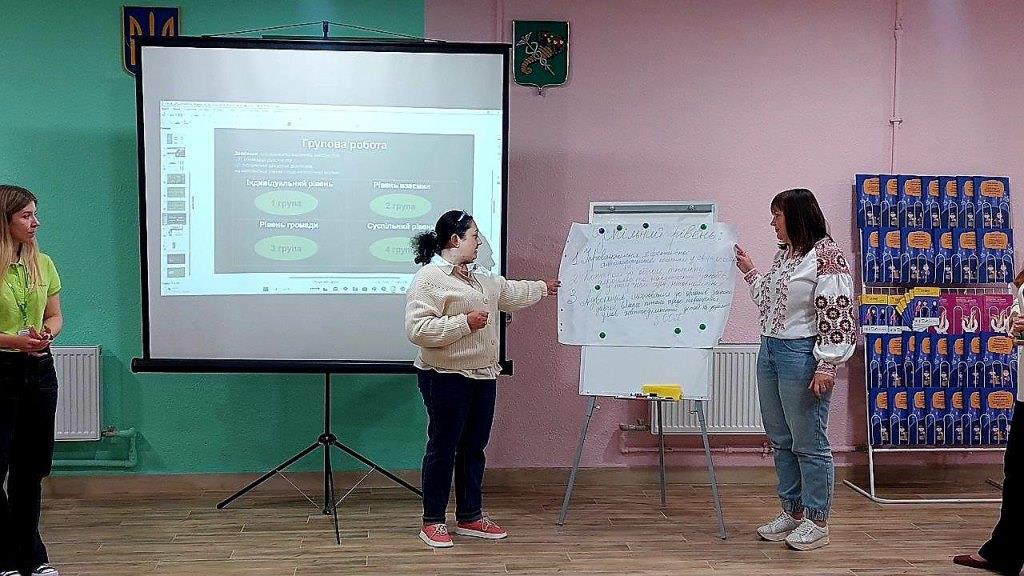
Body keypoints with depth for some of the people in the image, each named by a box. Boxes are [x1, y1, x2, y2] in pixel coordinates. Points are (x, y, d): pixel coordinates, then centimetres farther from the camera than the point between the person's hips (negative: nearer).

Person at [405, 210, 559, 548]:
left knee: (474, 448, 14)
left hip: (482, 377, 9)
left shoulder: (480, 278, 14)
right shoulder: (429, 279, -15)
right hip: (446, 379, -8)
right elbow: (417, 329, -23)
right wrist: (464, 323, -23)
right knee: (443, 448, 0)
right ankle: (432, 522, 12)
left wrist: (544, 288, 38)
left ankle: (470, 517, 25)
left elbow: (511, 292, 32)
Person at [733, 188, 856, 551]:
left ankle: (817, 521, 11)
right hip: (770, 351, 9)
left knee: (809, 443, 0)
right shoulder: (784, 253, 14)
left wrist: (827, 366, -19)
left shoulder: (826, 256, -13)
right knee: (781, 440, 15)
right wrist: (748, 271, 24)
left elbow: (837, 317, -16)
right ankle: (792, 512, 26)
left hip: (801, 356, -9)